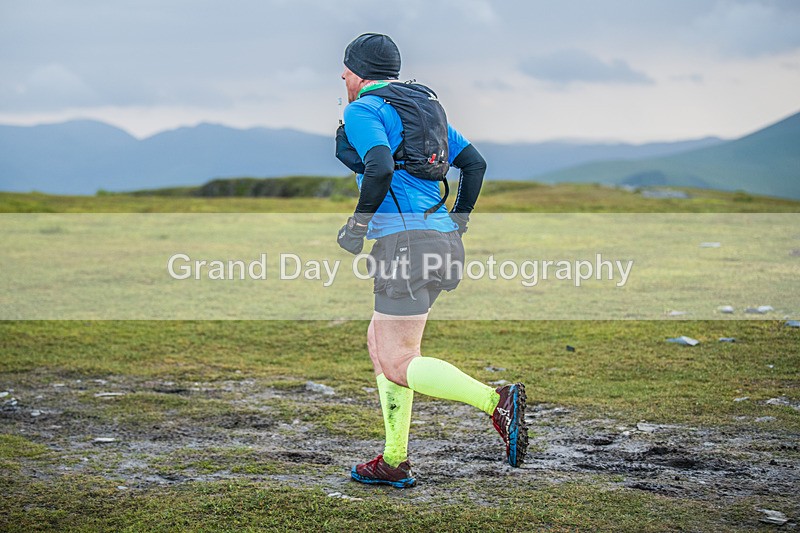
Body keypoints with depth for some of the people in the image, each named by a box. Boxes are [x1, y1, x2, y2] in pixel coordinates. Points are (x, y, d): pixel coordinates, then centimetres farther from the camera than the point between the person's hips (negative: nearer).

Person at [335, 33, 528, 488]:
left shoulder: (362, 111, -4)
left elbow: (380, 168, -21)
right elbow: (474, 161, 19)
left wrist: (357, 227, -9)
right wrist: (458, 224, 22)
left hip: (405, 241, -9)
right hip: (441, 238, 9)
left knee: (399, 365, -6)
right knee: (380, 343, 18)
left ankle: (497, 402, -22)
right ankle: (395, 462, 18)